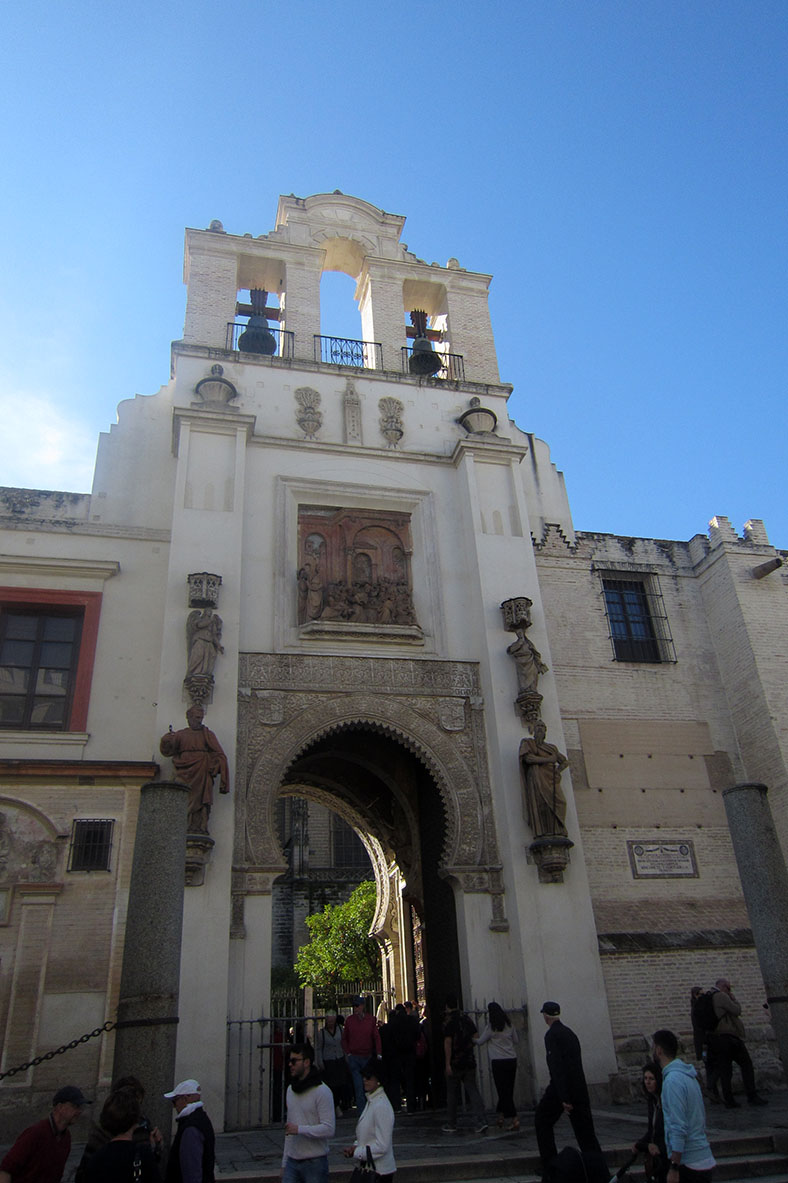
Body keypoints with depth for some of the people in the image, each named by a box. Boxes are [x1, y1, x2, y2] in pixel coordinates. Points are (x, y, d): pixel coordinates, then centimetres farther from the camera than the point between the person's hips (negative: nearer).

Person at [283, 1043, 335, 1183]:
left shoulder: (322, 1091, -13)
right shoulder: (290, 1089, 12)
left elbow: (329, 1129, -19)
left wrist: (300, 1129, -24)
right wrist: (284, 1162, 17)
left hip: (314, 1162, -6)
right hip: (292, 1161, 6)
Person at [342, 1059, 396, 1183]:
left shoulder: (382, 1107, -22)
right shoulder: (371, 1101, 7)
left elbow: (382, 1146, -23)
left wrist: (356, 1152, -15)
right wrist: (355, 1146, 0)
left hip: (380, 1172, -9)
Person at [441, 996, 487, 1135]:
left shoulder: (448, 1020, -11)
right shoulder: (467, 1018, 6)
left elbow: (448, 1042, -16)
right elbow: (476, 1037, 7)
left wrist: (448, 1063, -16)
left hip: (455, 1063, -4)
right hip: (470, 1061, 4)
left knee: (452, 1094, 9)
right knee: (472, 1090, 5)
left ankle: (451, 1125, 18)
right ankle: (481, 1121, -7)